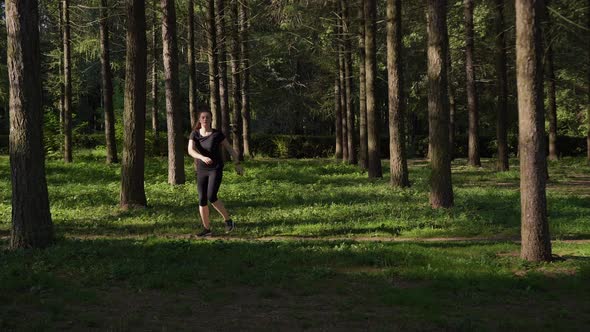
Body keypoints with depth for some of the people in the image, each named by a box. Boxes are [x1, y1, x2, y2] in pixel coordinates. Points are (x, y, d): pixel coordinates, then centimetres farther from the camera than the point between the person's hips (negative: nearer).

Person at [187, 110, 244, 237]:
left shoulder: (217, 134, -8)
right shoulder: (194, 134, -3)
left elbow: (230, 148, 2)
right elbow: (190, 151, -20)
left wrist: (237, 164, 4)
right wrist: (202, 157, -39)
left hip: (216, 169, -4)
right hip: (202, 171, 4)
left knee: (211, 197, -20)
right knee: (202, 200, 4)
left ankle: (228, 220, -3)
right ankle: (206, 229, 17)